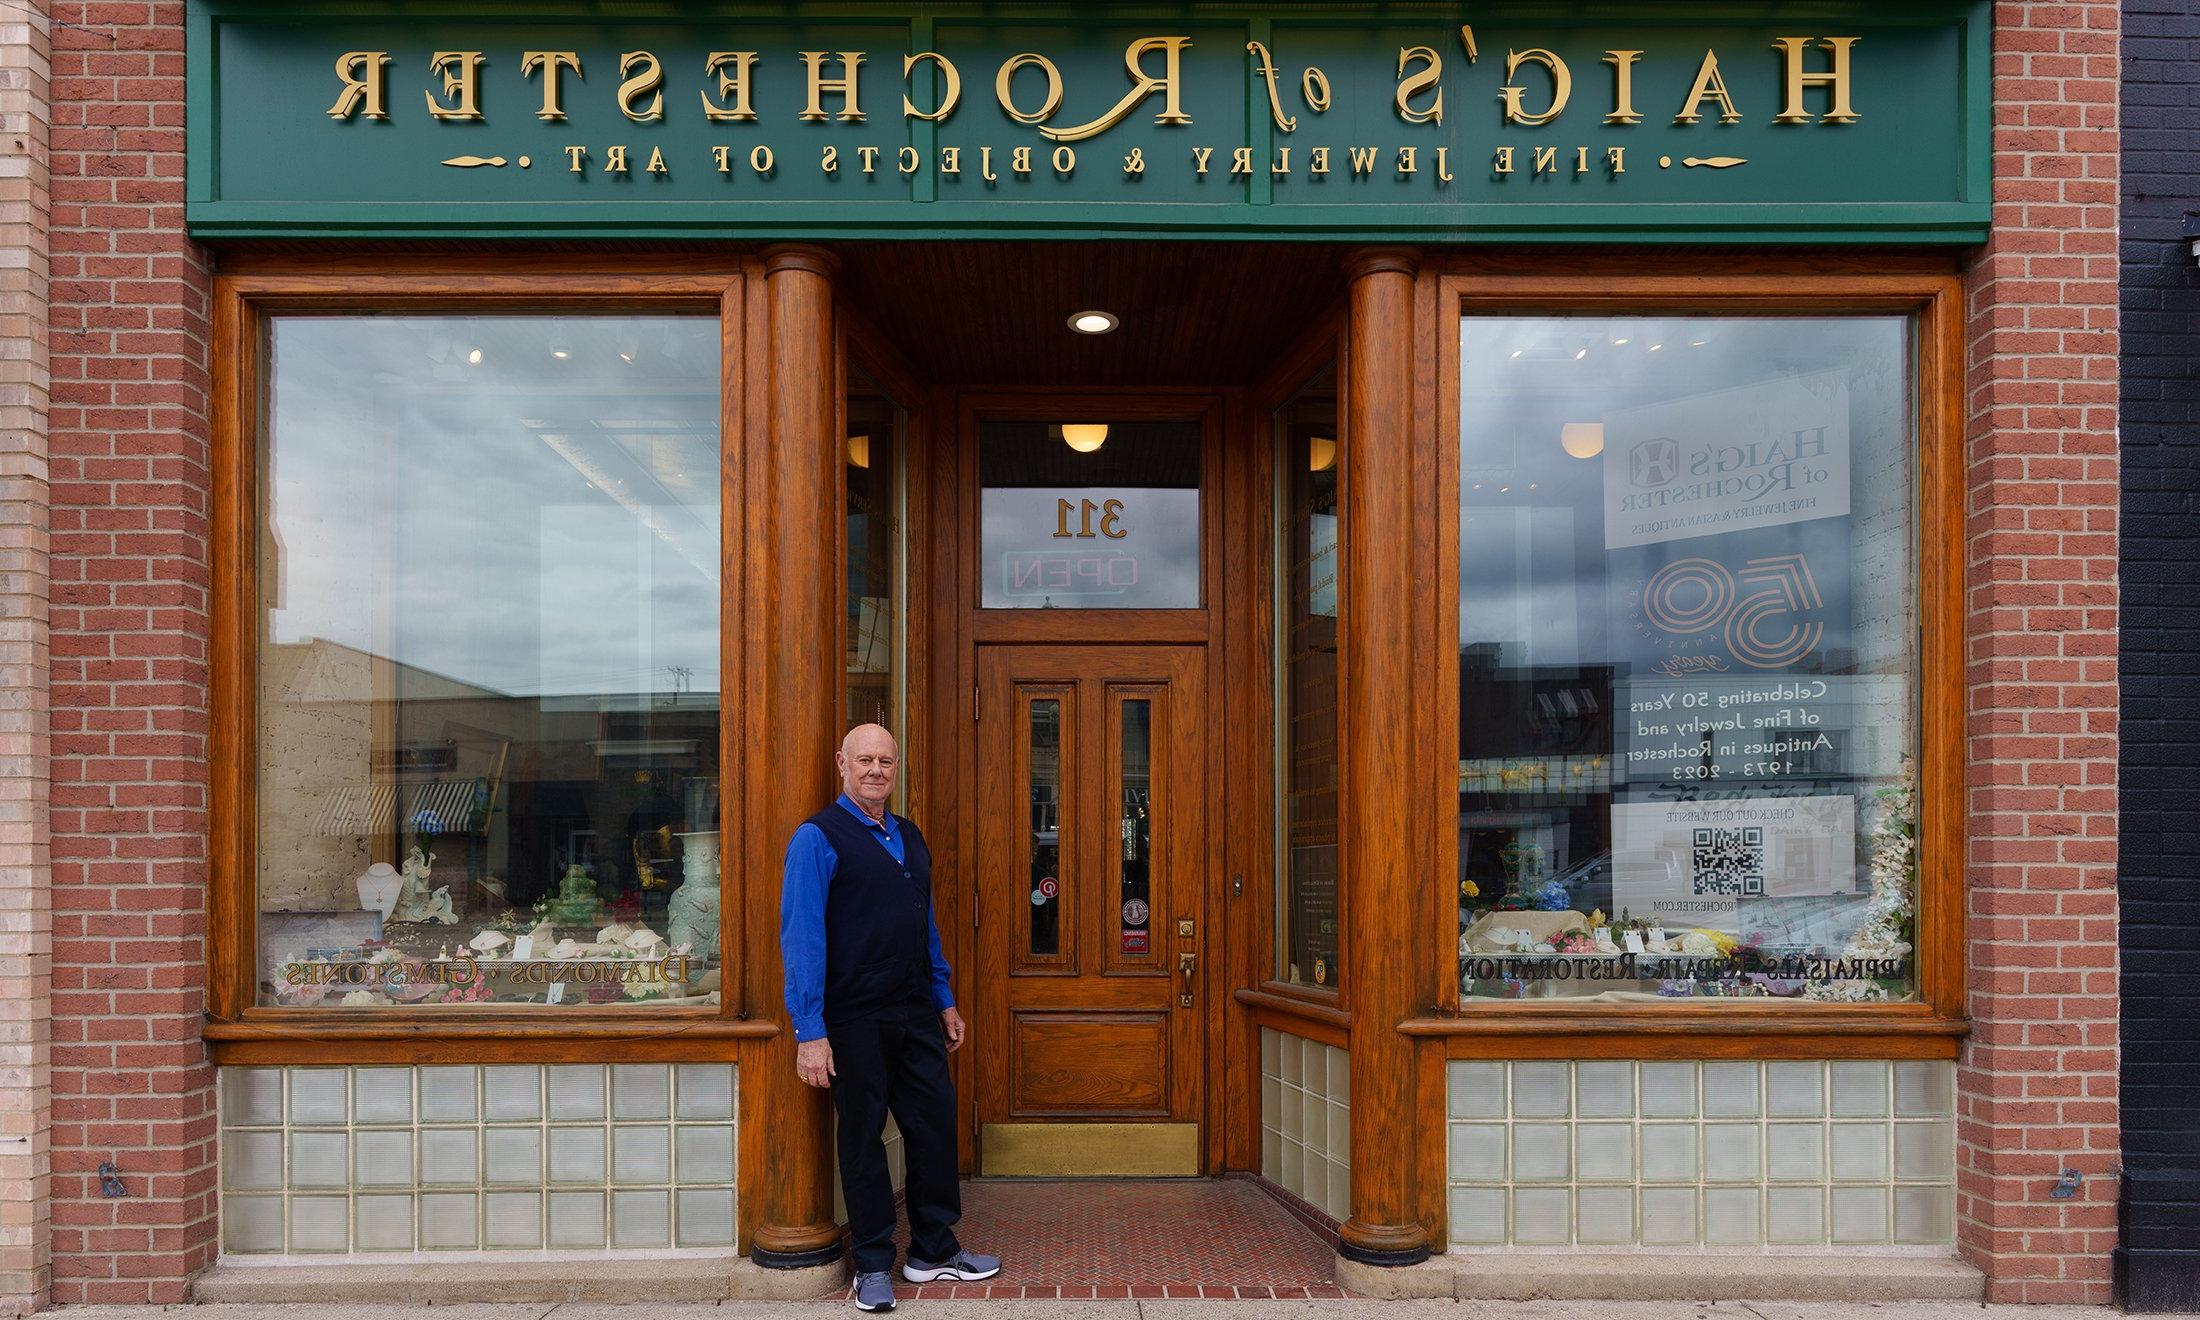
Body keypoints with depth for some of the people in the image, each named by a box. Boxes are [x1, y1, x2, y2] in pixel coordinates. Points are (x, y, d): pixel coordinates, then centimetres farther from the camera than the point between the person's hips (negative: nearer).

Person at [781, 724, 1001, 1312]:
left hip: (916, 1014, 6)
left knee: (935, 1124, 9)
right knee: (863, 1137, 5)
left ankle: (934, 1250, 25)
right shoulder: (818, 838, -10)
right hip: (855, 1020, -6)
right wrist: (810, 1032, -17)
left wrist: (945, 1000, 18)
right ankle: (873, 1265, 19)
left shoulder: (910, 837, 12)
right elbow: (801, 937, -14)